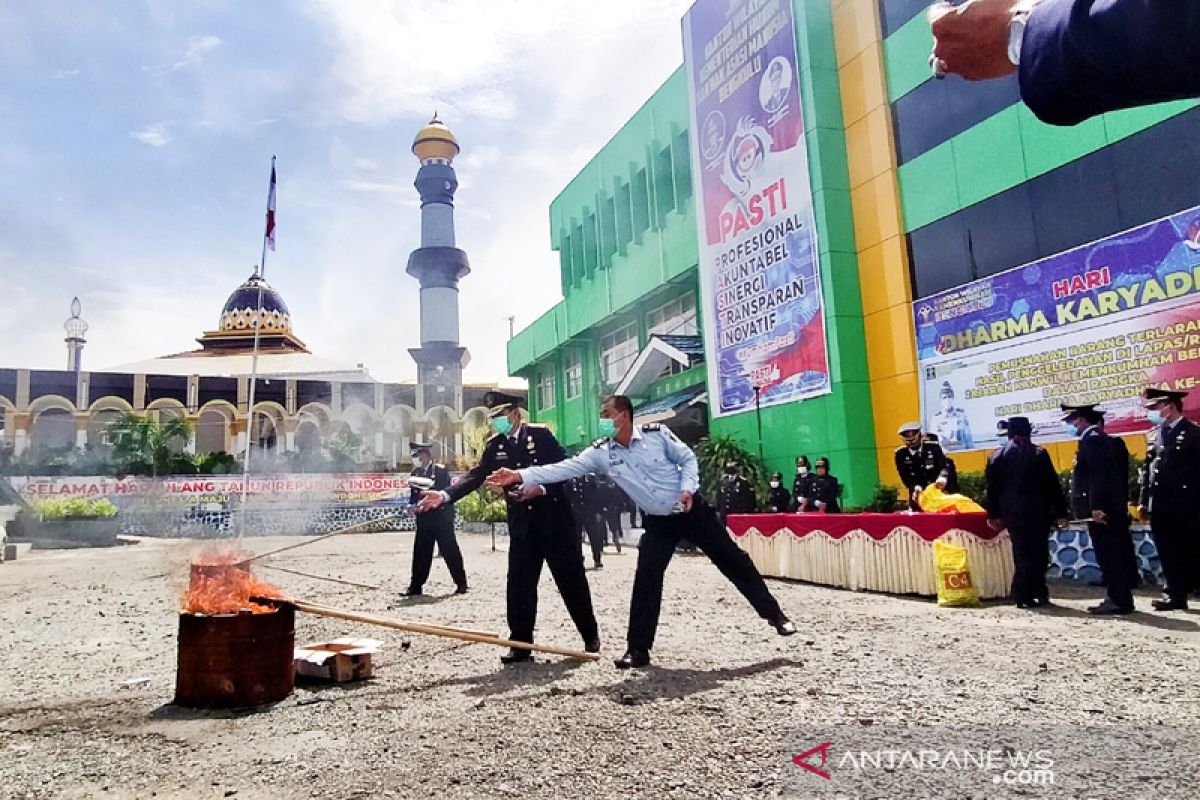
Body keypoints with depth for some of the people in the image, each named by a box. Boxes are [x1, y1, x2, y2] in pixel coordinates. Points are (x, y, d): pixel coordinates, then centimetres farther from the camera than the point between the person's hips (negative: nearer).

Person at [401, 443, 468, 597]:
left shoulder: (441, 470, -6)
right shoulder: (416, 472, 11)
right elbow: (414, 494, 14)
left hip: (441, 517, -5)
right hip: (424, 518, 5)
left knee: (450, 551, 0)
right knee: (420, 552, 6)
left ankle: (461, 584, 9)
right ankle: (415, 586, 13)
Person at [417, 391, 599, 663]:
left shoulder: (540, 434, -5)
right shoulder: (494, 445, 5)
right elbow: (476, 476, -4)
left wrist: (541, 489, -23)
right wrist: (445, 495, -18)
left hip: (554, 519, -3)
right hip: (522, 524, 3)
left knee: (572, 580, 6)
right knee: (519, 585, 1)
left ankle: (590, 636, 23)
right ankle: (521, 644, 11)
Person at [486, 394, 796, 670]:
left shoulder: (656, 433, -15)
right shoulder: (601, 452, -9)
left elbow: (688, 458, -3)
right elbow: (565, 468, -17)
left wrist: (688, 488, -19)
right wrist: (521, 475, -26)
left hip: (693, 510, -2)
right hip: (658, 522, 2)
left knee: (733, 560, 5)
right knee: (646, 581, -8)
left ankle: (773, 613, 22)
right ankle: (638, 649, 2)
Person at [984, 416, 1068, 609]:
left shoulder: (999, 456, 3)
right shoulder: (1038, 454, -6)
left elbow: (992, 487, 6)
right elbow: (1052, 485, -6)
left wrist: (993, 514, 13)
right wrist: (1060, 513, -1)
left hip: (1012, 513, 4)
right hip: (1037, 513, -4)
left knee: (1022, 554, 12)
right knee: (1037, 554, 4)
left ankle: (1037, 591, 18)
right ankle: (1023, 595, 1)